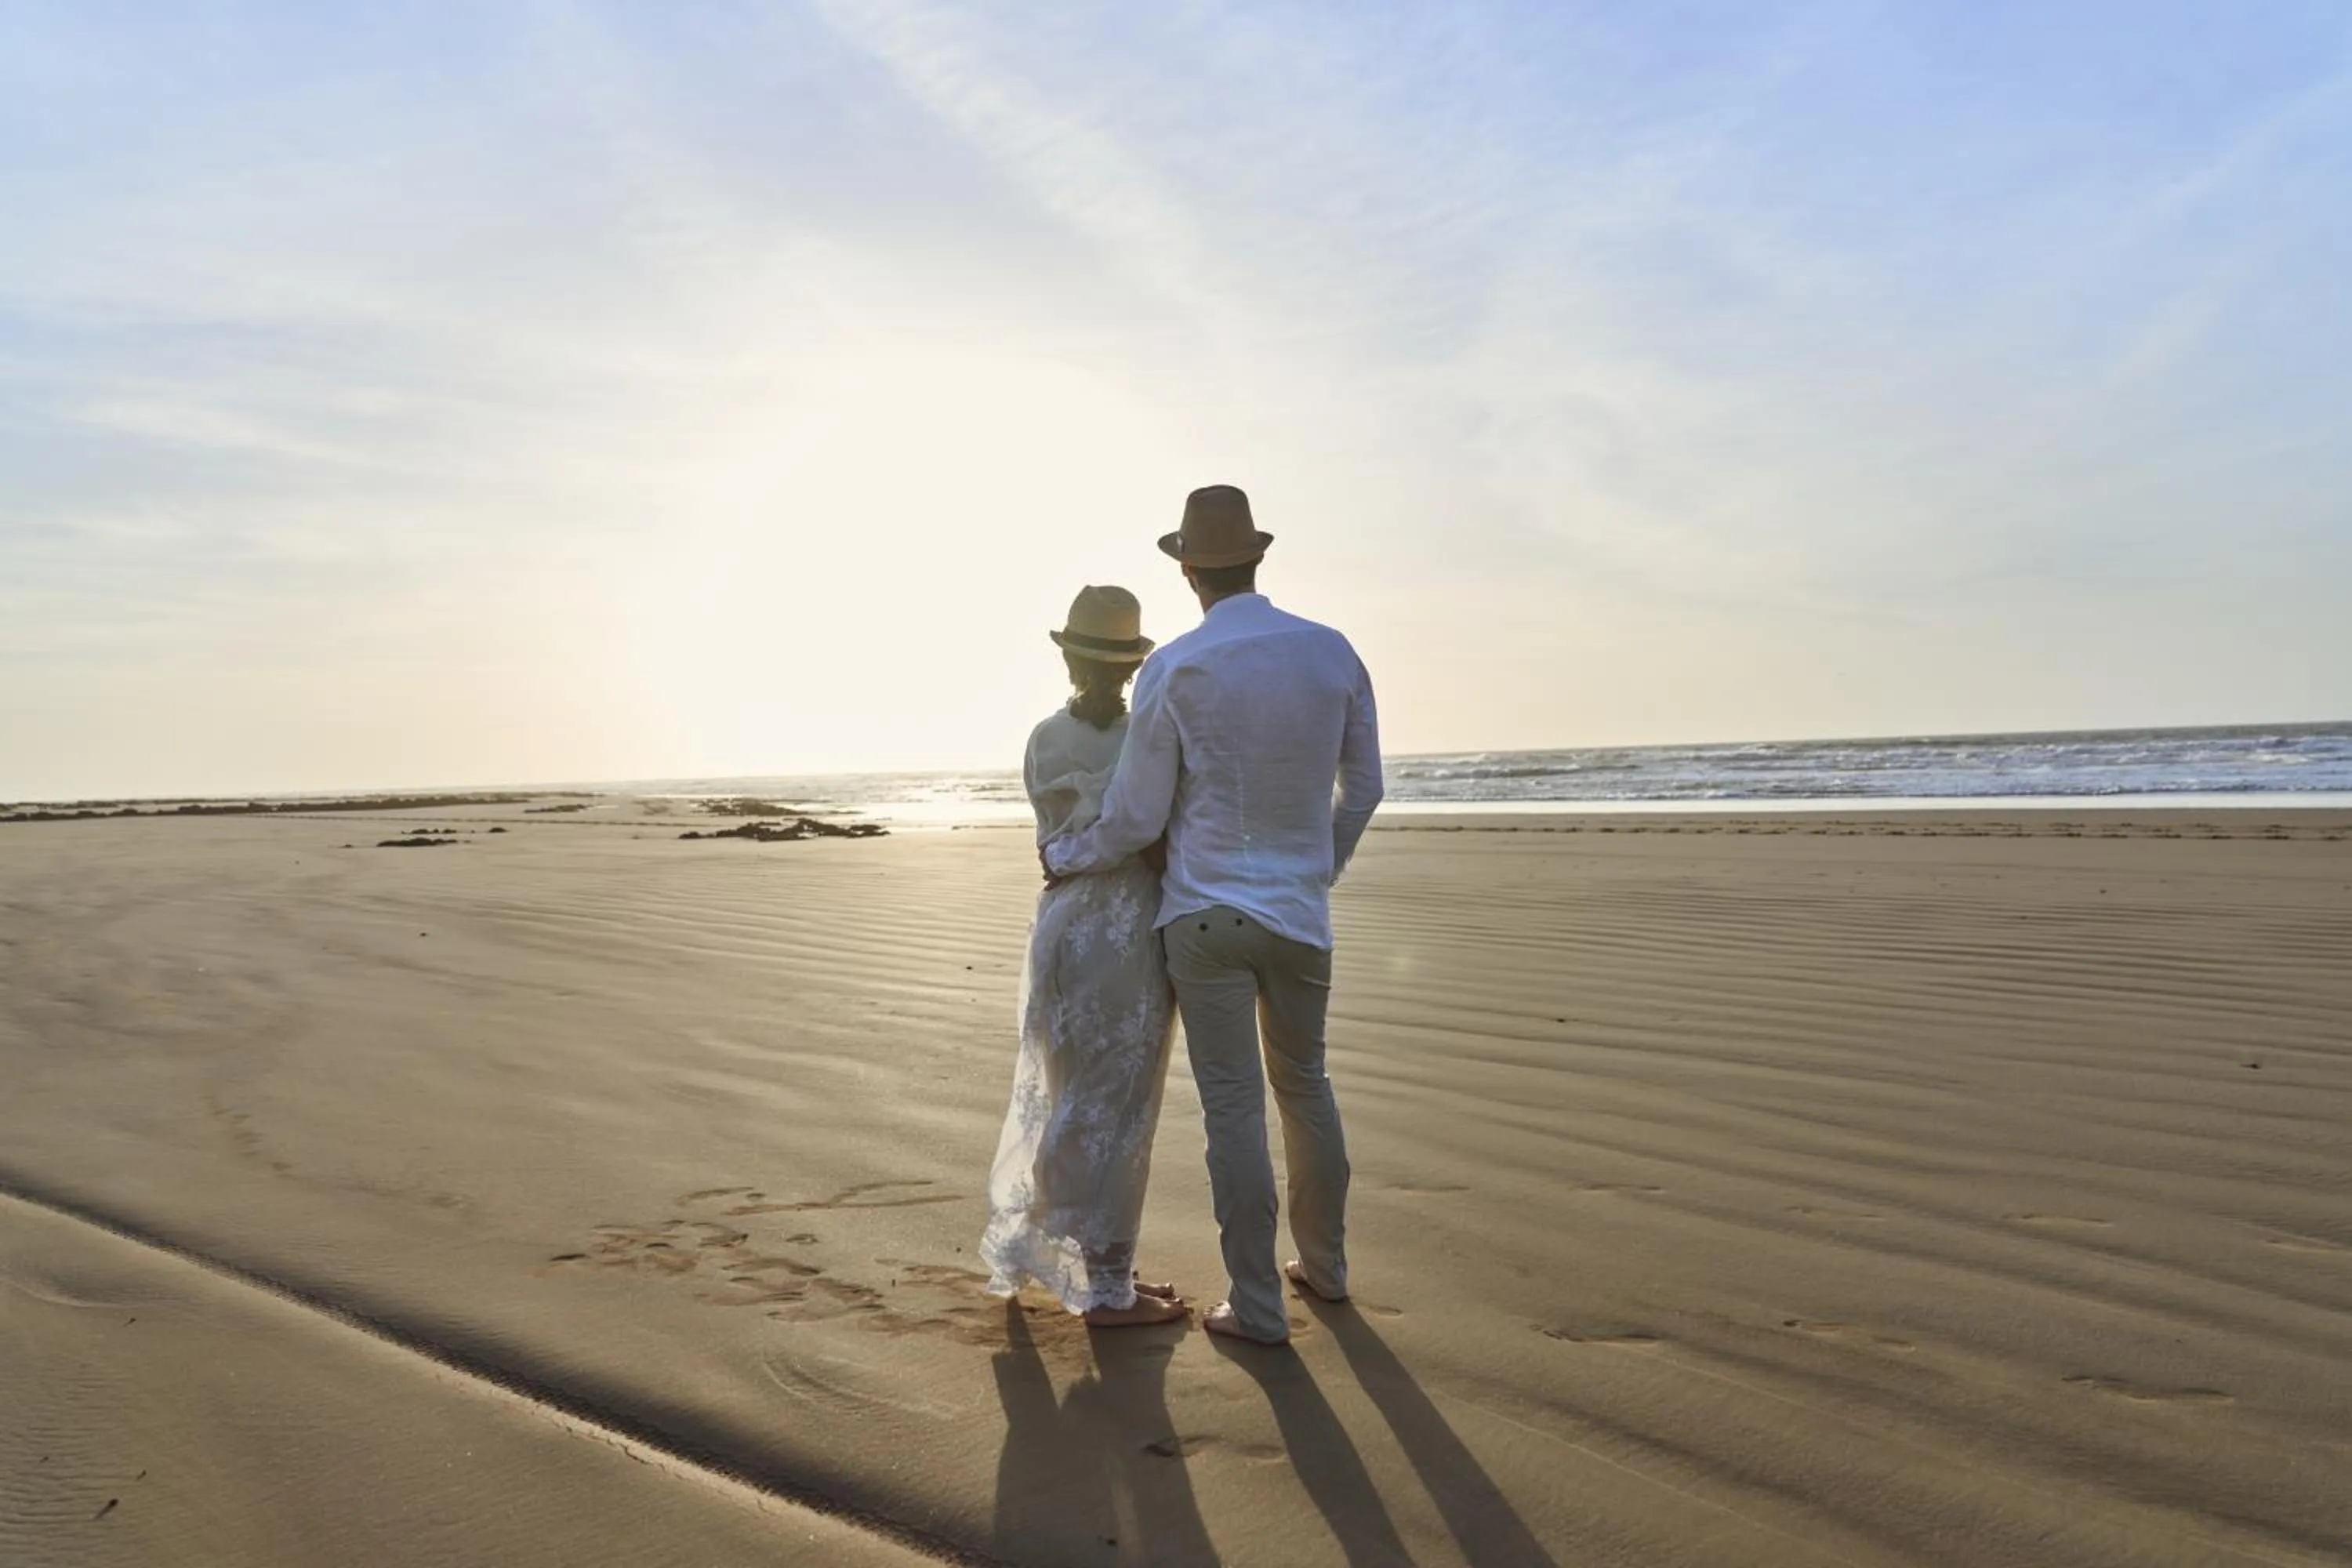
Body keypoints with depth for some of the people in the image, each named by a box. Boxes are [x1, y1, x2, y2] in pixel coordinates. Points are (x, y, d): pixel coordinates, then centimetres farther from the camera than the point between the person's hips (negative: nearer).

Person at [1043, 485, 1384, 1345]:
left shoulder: (1172, 671, -12)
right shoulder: (1334, 652, -1)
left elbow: (1135, 821, -8)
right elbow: (1363, 789, 8)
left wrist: (1064, 857, 12)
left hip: (1207, 912, -4)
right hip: (1301, 915, 4)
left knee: (1234, 1106, 3)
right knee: (1304, 1084, 21)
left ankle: (1258, 1306, 12)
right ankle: (1323, 1264, 35)